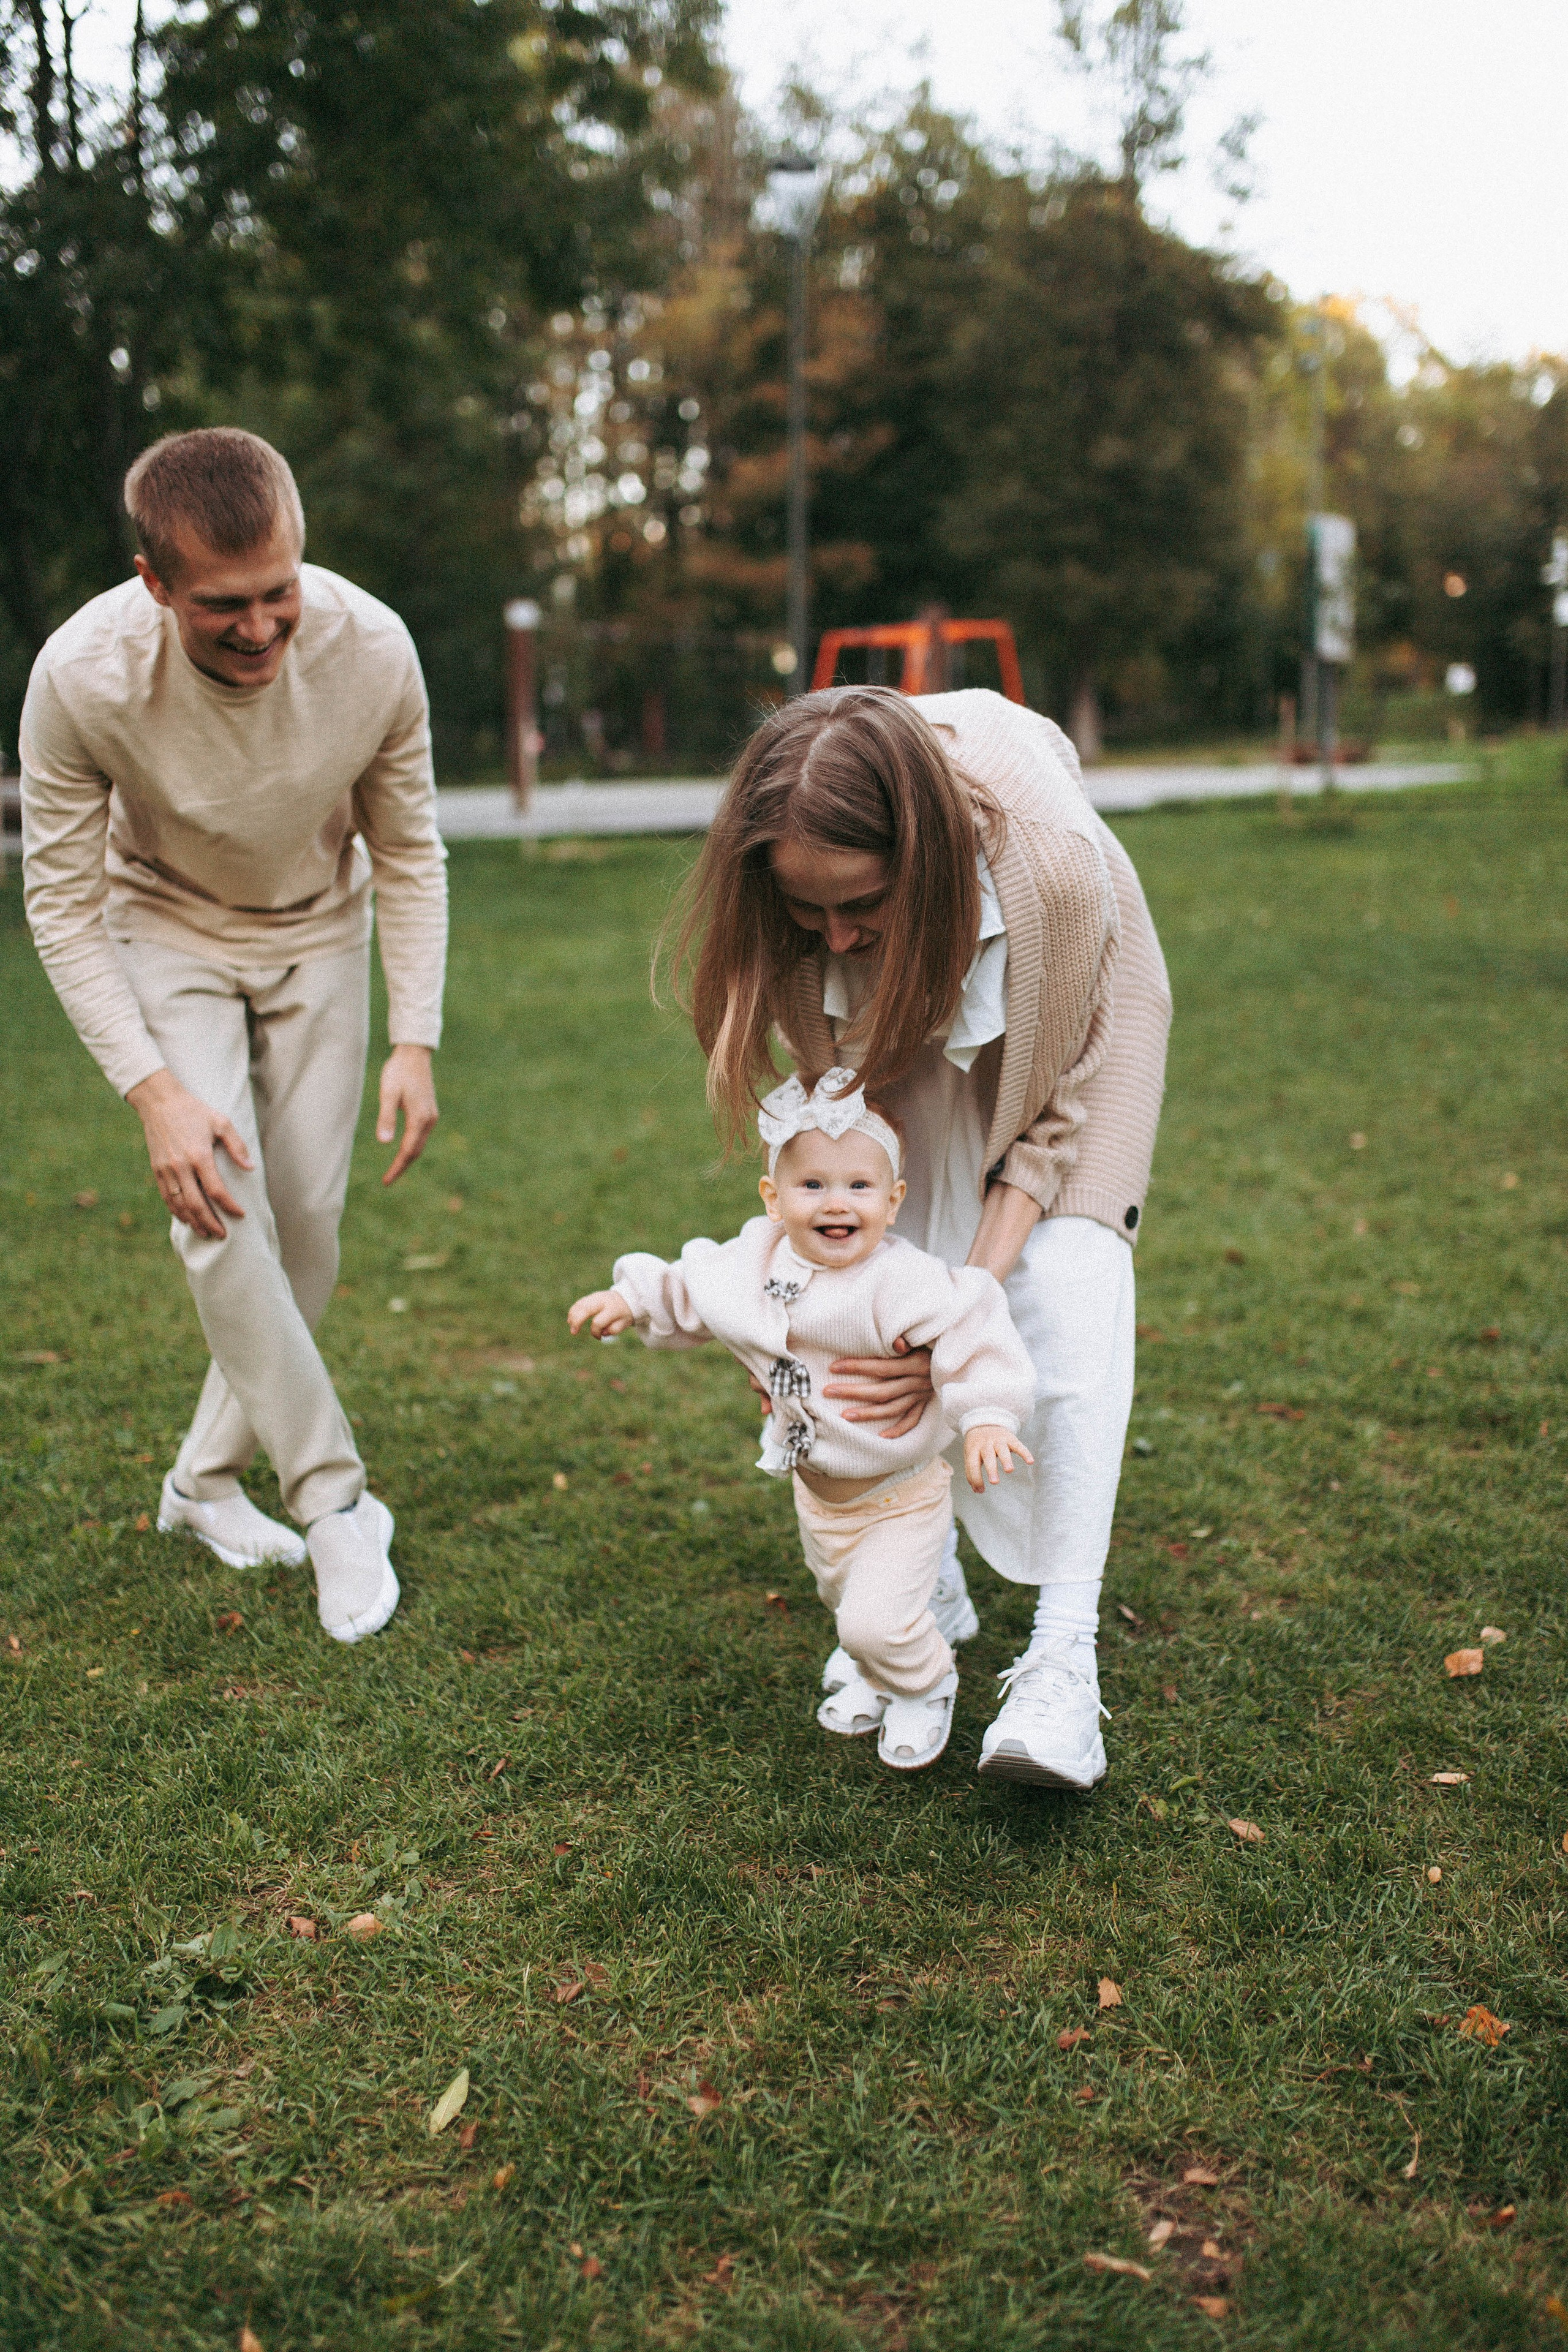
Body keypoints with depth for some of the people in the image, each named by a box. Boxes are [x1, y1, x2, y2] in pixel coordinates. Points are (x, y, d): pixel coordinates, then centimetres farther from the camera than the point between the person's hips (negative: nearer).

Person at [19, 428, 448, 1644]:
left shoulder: (373, 650, -26)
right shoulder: (83, 675, -31)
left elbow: (409, 855, -9)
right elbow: (63, 902, -19)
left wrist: (417, 1040, -15)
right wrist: (155, 1091, -27)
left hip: (320, 936, 2)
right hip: (167, 931, -2)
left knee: (307, 1225, 0)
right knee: (221, 1214, -17)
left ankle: (207, 1479, 21)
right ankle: (336, 1502, -4)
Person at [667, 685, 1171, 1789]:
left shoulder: (1057, 866, -43)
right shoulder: (793, 887, -33)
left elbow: (1051, 1115, -27)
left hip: (1068, 1018, -3)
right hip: (907, 1020, 3)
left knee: (1065, 1294, -20)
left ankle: (1064, 1662, -19)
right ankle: (930, 1585, 12)